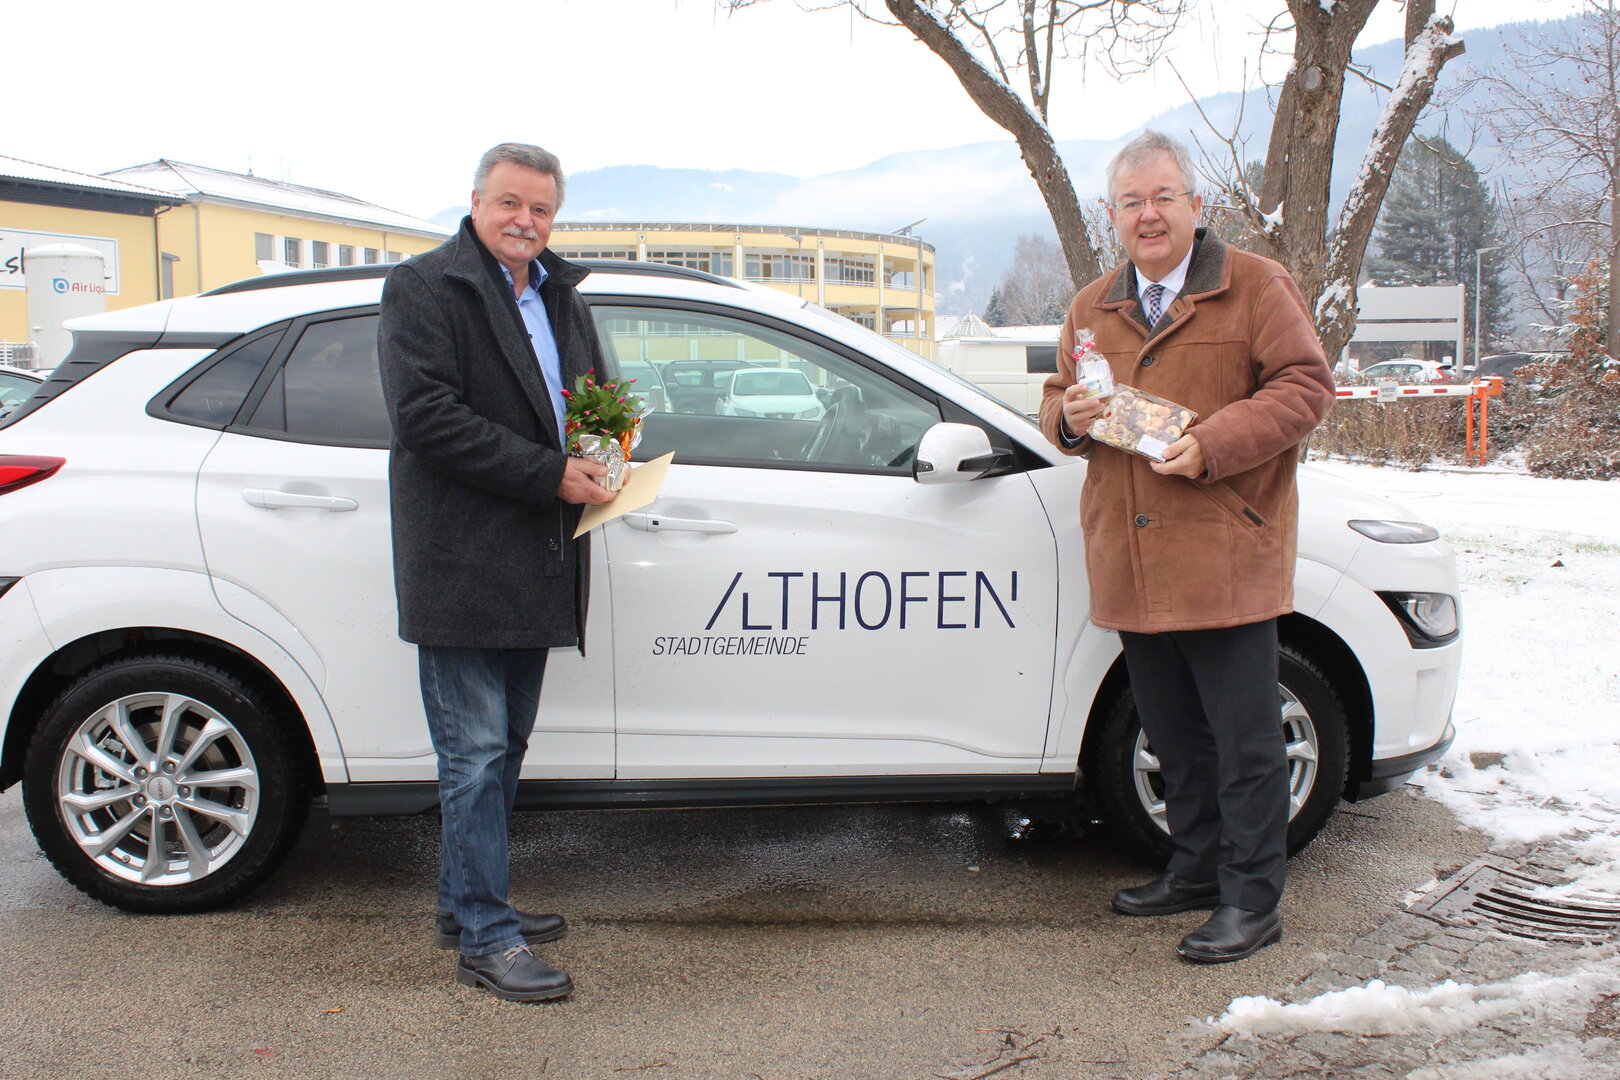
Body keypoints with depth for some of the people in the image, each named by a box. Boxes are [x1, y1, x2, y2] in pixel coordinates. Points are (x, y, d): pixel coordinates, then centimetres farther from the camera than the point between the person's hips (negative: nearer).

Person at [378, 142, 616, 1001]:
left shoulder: (559, 298, 18)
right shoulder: (423, 288, -6)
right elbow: (426, 415, -18)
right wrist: (550, 474, -20)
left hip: (534, 567, 8)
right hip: (460, 566, -8)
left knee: (502, 747, 16)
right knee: (475, 754, -4)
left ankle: (467, 904, 29)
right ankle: (485, 938, 4)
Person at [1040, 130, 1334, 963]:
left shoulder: (1254, 287, -1)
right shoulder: (1091, 309, 15)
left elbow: (1304, 386, -6)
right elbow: (1057, 397, 23)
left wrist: (1213, 444, -18)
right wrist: (1068, 416, -2)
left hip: (1228, 558, -5)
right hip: (1133, 565, 6)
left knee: (1243, 738, -1)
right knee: (1174, 735, 16)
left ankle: (1252, 900, 9)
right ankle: (1197, 869, 31)